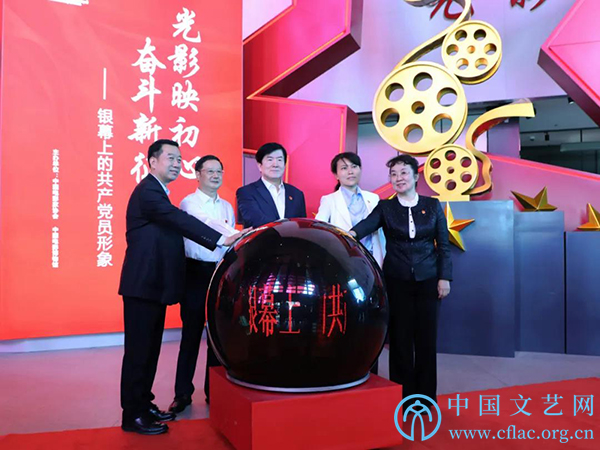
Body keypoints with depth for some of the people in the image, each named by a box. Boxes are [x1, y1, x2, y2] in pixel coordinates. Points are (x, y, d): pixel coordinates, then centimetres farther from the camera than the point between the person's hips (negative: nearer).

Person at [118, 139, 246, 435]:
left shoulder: (157, 192, 19)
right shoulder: (148, 191, -14)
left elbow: (175, 227, 17)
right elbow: (181, 220, -26)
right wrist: (222, 240, -32)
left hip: (154, 285, 10)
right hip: (142, 285, -10)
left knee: (150, 349, 16)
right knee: (138, 350, -1)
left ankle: (143, 404, 28)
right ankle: (133, 415, 10)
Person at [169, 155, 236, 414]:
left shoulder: (227, 206, 14)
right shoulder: (188, 203, -2)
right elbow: (206, 223, -21)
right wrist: (235, 235, -36)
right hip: (196, 272, -4)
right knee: (191, 332, 2)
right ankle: (183, 393, 15)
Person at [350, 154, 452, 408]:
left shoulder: (432, 205, 4)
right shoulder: (385, 207, 2)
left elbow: (443, 245, 5)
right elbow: (367, 224, -18)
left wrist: (444, 277, -3)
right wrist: (351, 234, -40)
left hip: (428, 279, 1)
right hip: (397, 280, 0)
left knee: (426, 337, 4)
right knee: (401, 337, 5)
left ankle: (425, 395, 19)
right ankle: (404, 396, 18)